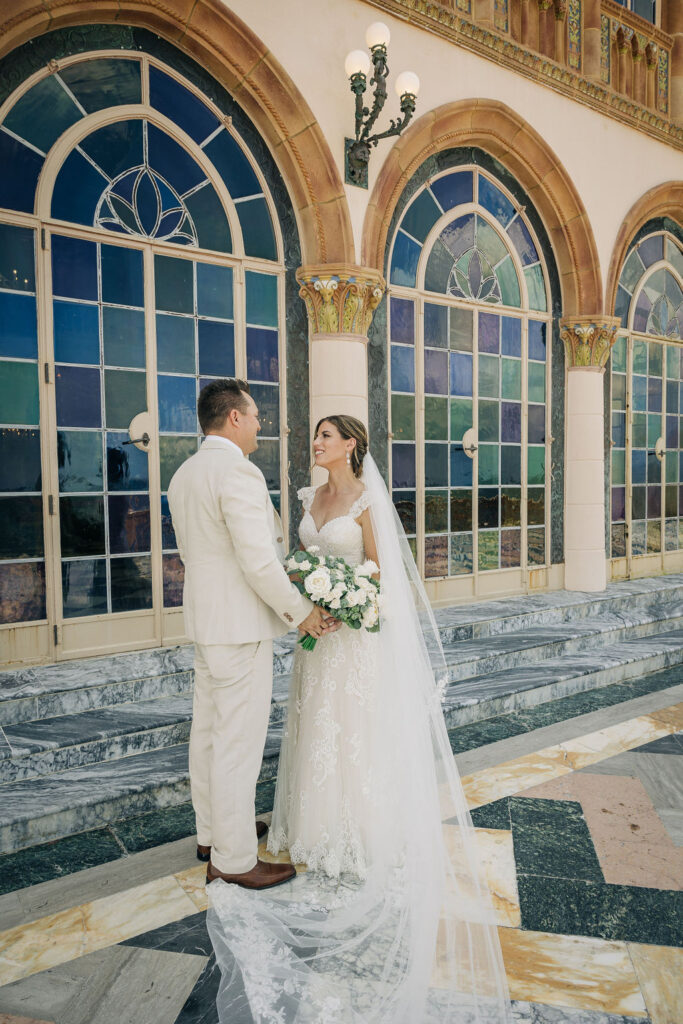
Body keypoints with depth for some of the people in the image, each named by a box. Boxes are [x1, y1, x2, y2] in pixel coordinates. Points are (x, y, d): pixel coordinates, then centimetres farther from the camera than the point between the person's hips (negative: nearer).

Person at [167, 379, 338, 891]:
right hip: (240, 625, -10)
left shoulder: (183, 474, 11)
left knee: (209, 730, 19)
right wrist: (302, 612, -12)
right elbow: (259, 560, -23)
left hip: (204, 620, 10)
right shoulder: (239, 471, -19)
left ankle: (212, 832, 36)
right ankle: (233, 859, 14)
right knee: (239, 741, 1)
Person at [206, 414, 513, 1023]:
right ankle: (324, 828, 30)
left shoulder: (368, 499, -10)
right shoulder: (312, 498, 10)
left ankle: (364, 834, 18)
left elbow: (379, 569, -10)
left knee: (358, 728, 2)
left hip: (357, 629, -7)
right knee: (316, 727, 13)